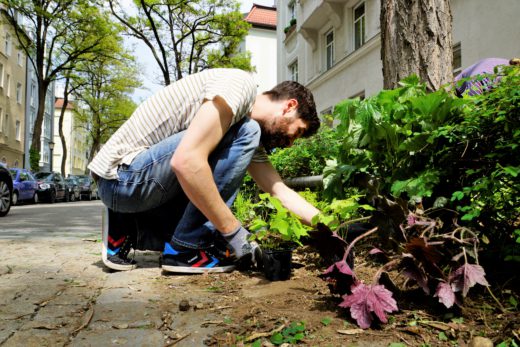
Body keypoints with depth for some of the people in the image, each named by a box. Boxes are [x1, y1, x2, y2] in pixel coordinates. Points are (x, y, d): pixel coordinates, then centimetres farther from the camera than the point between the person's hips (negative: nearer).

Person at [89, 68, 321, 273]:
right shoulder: (240, 84, -15)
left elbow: (282, 193, 12)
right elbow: (186, 161, -29)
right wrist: (233, 231, -21)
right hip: (122, 175, -10)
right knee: (246, 135, -18)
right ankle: (187, 248, -12)